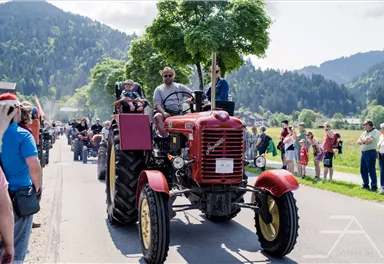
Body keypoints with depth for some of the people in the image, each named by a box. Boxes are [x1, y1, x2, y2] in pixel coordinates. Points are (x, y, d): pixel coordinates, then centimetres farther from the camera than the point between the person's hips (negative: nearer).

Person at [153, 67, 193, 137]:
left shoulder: (180, 87, 20)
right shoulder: (159, 89, 16)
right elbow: (157, 104, 2)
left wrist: (191, 99, -11)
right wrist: (163, 112, -19)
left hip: (178, 113, 1)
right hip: (165, 114, 0)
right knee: (157, 117, -34)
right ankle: (165, 136, -41)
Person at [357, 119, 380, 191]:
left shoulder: (375, 132, -8)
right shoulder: (365, 132, 17)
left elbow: (367, 140, -20)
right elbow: (358, 141, 12)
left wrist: (362, 139, 0)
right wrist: (364, 141, -8)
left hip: (370, 153, -8)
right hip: (363, 153, 8)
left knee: (371, 170, -6)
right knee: (363, 170, 11)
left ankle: (374, 186, 1)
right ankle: (365, 185, 22)